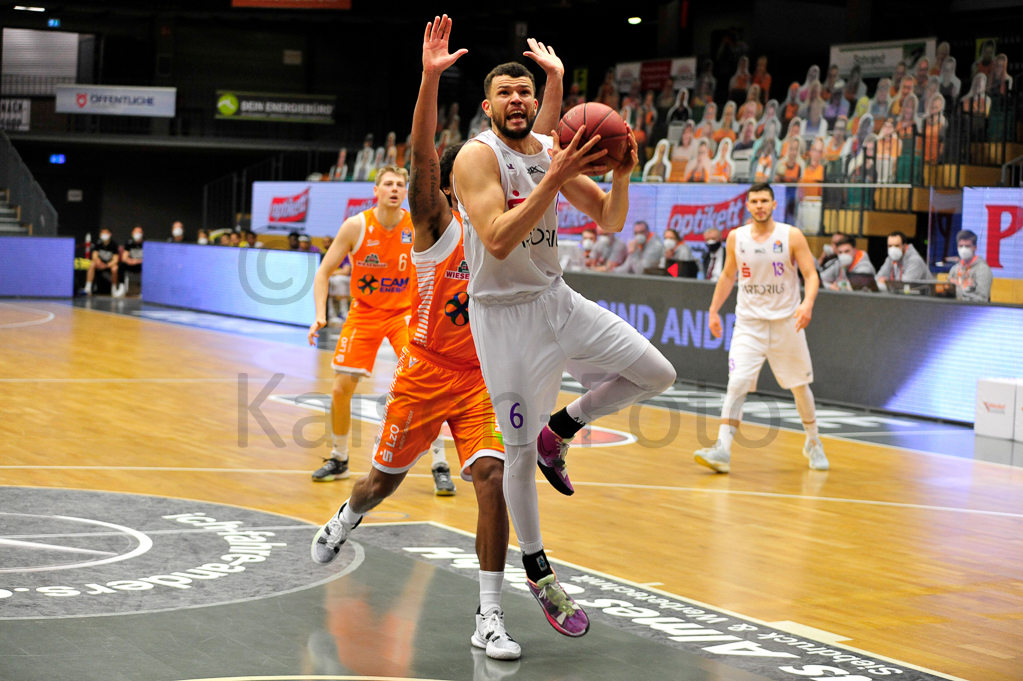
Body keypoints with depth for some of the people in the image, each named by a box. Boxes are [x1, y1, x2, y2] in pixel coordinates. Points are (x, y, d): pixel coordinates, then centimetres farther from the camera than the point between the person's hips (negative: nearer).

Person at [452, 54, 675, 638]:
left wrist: (621, 176, -15)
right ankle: (538, 573, 17)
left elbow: (610, 222, 6)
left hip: (557, 299, 6)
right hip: (504, 312, -6)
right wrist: (556, 178, -35)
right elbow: (498, 241, -30)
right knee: (518, 451, 0)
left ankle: (560, 431, 20)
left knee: (657, 375, 2)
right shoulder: (478, 157, -17)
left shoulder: (554, 151, 3)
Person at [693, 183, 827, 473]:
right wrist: (713, 310, 12)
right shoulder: (736, 237, 1)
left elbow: (811, 275, -9)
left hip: (786, 322, -1)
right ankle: (722, 450, -22)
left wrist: (808, 303, -27)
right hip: (749, 323, 1)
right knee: (737, 383, -16)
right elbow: (728, 276, 16)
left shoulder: (791, 236, -7)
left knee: (800, 385, 12)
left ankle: (813, 443, 34)